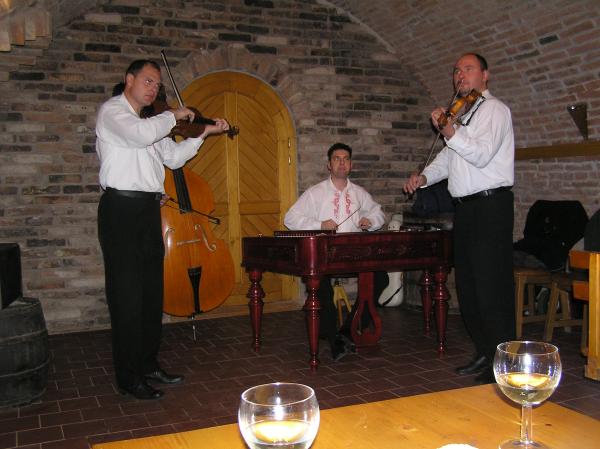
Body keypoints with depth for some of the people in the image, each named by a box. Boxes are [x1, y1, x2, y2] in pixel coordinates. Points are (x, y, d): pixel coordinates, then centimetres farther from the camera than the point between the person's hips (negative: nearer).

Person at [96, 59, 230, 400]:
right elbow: (139, 134, -24)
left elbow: (173, 157, 18)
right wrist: (173, 116, -10)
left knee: (152, 291, 12)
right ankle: (128, 376, 3)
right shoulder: (112, 110, -4)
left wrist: (203, 134, 10)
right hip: (122, 208, -8)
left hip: (149, 209, 9)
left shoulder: (151, 122, 21)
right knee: (127, 294, -5)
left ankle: (148, 364, 23)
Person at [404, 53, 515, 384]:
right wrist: (424, 176, 8)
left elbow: (482, 154, -19)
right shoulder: (462, 113, 21)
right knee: (467, 285, 12)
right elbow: (448, 158, 25)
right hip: (464, 208, 9)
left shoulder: (494, 109, -4)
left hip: (490, 205, -9)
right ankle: (483, 353, 24)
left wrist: (450, 132, -30)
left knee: (491, 285, -8)